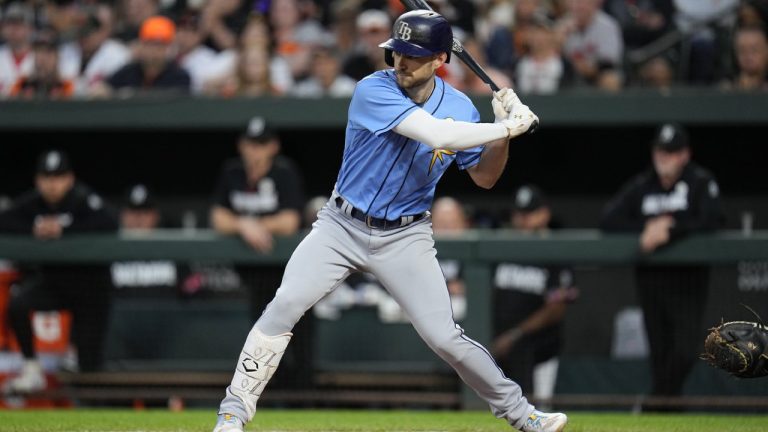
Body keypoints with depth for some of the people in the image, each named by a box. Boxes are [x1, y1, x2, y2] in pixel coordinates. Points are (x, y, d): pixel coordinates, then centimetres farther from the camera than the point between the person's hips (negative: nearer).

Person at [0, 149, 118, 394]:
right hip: (50, 282, 3)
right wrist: (33, 229, -27)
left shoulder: (82, 199, -16)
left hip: (88, 287, -3)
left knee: (89, 367, -4)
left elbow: (110, 223, -30)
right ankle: (31, 369, -13)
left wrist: (63, 230, -31)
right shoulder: (32, 203, -4)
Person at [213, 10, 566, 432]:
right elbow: (437, 134, -31)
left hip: (404, 238, 2)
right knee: (285, 305, -18)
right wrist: (509, 127, -25)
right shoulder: (373, 91, -20)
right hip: (342, 225, -2)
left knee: (444, 337, -5)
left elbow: (484, 178, 6)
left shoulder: (460, 107, -4)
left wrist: (504, 131, -11)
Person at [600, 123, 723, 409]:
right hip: (649, 276, 3)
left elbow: (711, 220, -16)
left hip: (688, 280, -3)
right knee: (659, 351, 5)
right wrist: (647, 227, -11)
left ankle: (658, 401, -2)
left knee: (685, 350, -16)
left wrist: (669, 231, -20)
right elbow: (608, 221, 2)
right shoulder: (641, 185, 8)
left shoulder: (702, 182, -2)